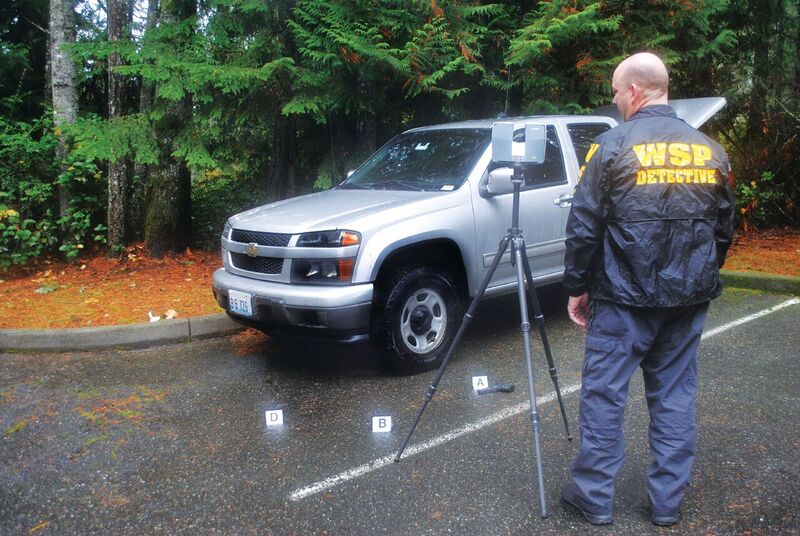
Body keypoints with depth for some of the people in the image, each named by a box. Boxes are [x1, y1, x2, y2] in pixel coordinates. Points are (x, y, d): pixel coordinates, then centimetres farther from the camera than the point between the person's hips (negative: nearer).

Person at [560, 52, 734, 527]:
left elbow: (583, 227, -9)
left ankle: (594, 496, 15)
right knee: (675, 396, 13)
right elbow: (725, 228, 13)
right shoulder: (710, 150, 7)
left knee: (604, 394, 5)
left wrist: (577, 287, 1)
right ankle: (668, 501, 22)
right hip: (689, 300, 5)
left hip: (624, 299, -5)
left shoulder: (614, 147, -9)